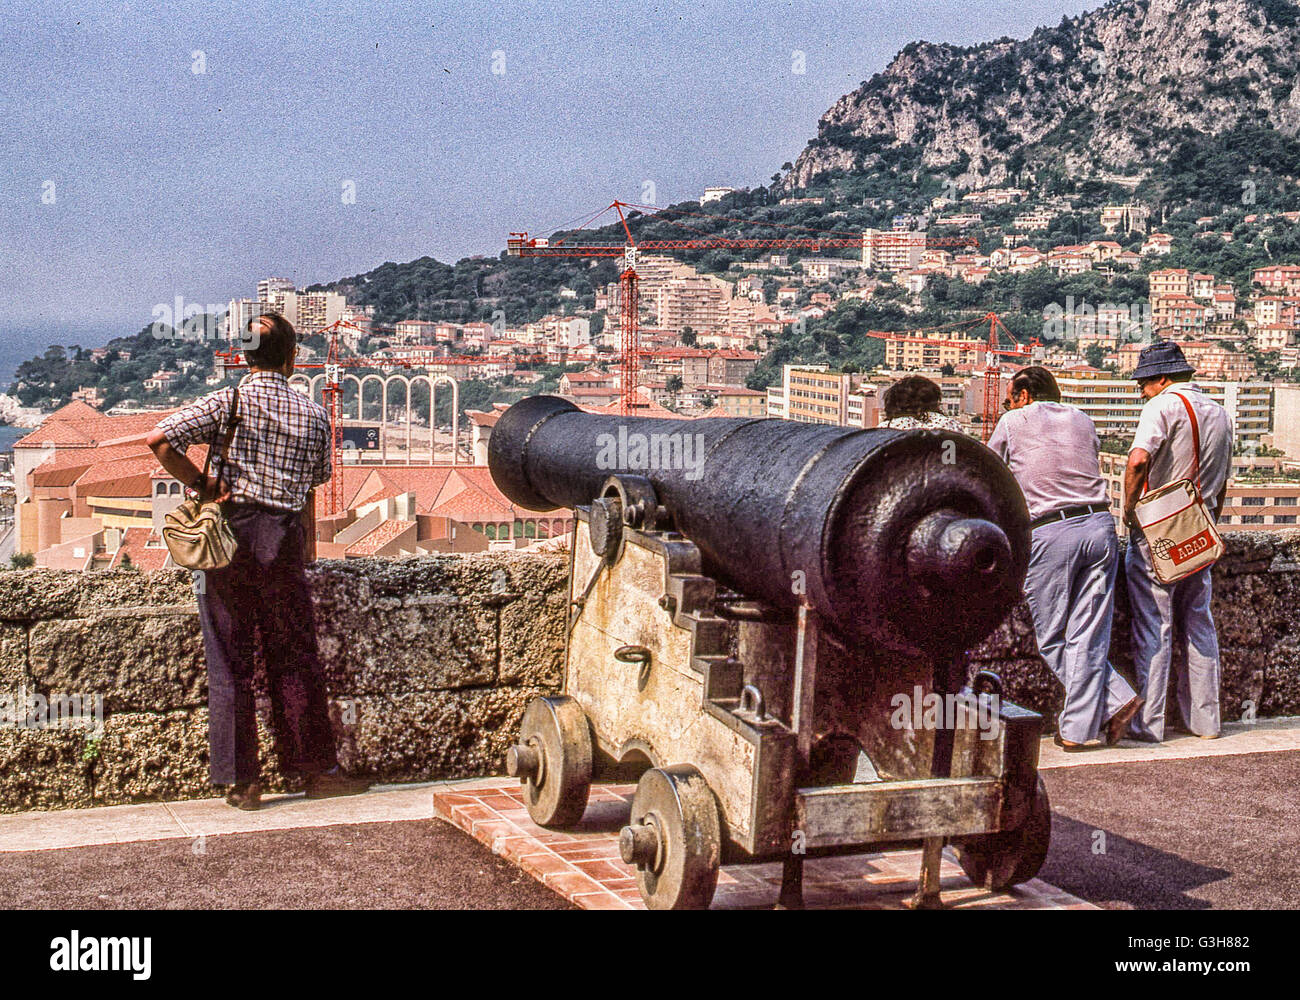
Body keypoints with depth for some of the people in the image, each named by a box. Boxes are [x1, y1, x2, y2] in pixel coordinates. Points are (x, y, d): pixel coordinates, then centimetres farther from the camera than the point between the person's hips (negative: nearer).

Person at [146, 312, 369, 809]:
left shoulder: (227, 402, -3)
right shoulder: (314, 414, 4)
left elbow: (159, 440, -12)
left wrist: (200, 483, -3)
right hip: (284, 537, 1)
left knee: (228, 660, 5)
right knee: (295, 657, 11)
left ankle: (241, 780, 7)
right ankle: (317, 769, 16)